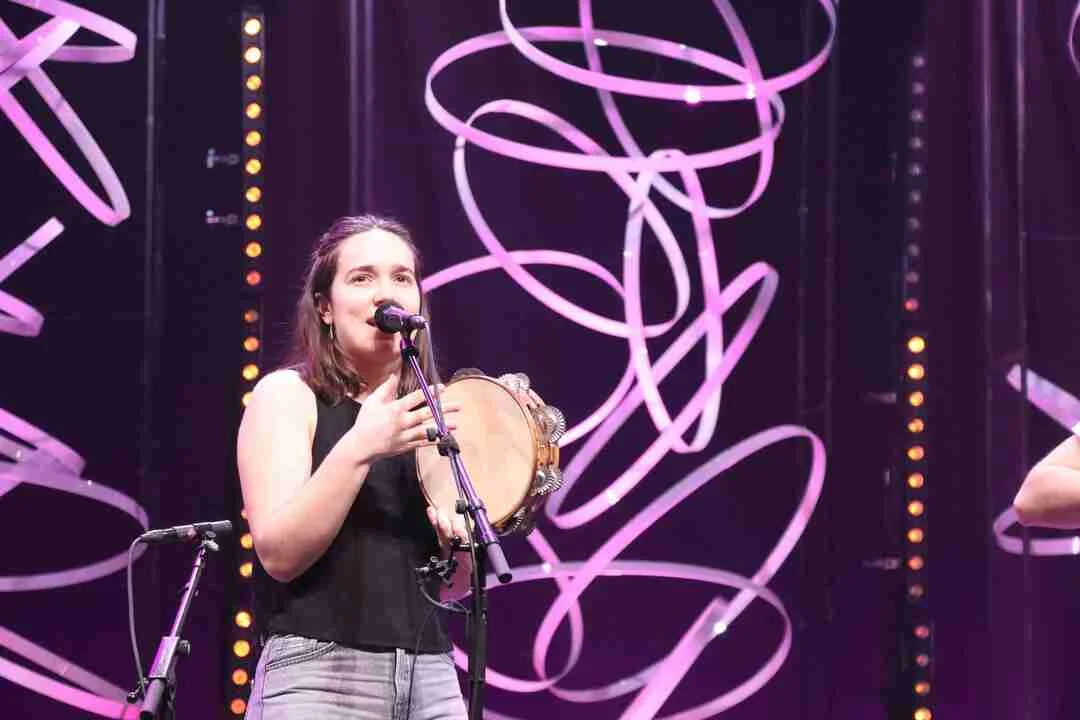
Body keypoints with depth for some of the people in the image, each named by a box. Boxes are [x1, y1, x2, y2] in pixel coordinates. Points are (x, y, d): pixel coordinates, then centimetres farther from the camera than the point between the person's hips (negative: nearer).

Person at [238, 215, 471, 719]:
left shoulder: (430, 410, 12)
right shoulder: (288, 395, -1)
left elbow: (453, 587, 15)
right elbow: (278, 554, -13)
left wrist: (459, 542, -7)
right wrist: (357, 449, -22)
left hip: (430, 677, 5)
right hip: (318, 676, -4)